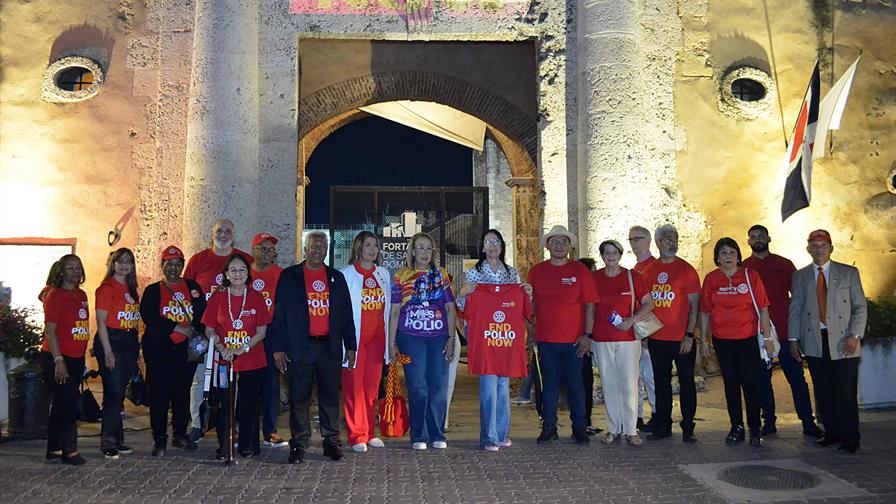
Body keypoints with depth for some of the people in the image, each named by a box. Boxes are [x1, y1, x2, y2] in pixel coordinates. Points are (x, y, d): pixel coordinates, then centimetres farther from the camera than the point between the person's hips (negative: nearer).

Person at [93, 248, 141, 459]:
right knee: (113, 392, -7)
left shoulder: (132, 289, 15)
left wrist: (136, 343, 11)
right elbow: (101, 321, -11)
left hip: (130, 342, 7)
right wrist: (108, 351, -15)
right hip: (110, 340, -7)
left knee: (119, 393, 11)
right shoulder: (106, 288, -7)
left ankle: (116, 439, 18)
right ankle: (109, 442, 0)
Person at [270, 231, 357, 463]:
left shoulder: (337, 277, 12)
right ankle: (298, 445, 11)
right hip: (300, 348, -2)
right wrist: (278, 348, -5)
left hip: (330, 347, 2)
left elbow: (346, 314, 12)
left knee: (330, 396, 6)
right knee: (299, 398, 2)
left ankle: (332, 442, 15)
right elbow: (279, 314, 2)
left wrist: (350, 346, 7)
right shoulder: (289, 276, 5)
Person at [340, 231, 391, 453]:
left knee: (372, 386, 8)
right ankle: (357, 436, 4)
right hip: (355, 336, -4)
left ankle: (370, 433, 17)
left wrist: (389, 339, 12)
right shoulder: (347, 274, -2)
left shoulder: (383, 274, 13)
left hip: (376, 336, 4)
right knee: (354, 385, -3)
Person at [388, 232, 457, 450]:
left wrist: (452, 338, 2)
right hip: (411, 338, -2)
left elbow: (450, 308, 10)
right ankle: (418, 437, 11)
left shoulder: (441, 275, 10)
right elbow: (394, 311, 6)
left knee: (439, 386, 2)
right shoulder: (401, 276, 5)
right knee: (417, 387, 0)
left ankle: (437, 436, 13)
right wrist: (391, 343, 2)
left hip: (438, 337, 2)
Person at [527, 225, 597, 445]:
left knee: (575, 384, 5)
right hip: (545, 339, 2)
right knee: (549, 383, 8)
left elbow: (590, 304, -1)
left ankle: (579, 428, 16)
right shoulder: (536, 271, 6)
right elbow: (531, 305, 11)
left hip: (574, 340, -2)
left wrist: (587, 335, -7)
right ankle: (549, 427, 16)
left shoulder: (580, 270, 0)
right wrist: (530, 334, 6)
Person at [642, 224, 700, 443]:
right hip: (656, 339, 4)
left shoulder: (686, 269, -4)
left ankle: (688, 428, 14)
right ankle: (662, 426, 21)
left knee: (686, 382, 4)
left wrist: (689, 335, -12)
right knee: (661, 383, 11)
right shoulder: (648, 271, 6)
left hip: (682, 339, -3)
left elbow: (694, 305, -6)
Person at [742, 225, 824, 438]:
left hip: (785, 331, 0)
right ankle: (769, 422, 17)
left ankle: (808, 423, 9)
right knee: (762, 379, 7)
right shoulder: (743, 268, 6)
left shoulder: (784, 264, 7)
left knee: (797, 378, 1)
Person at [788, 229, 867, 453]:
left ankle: (850, 439, 10)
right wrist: (793, 338, 3)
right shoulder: (800, 276, 10)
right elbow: (795, 309, 10)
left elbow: (860, 307, 3)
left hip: (843, 342, -2)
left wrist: (855, 336, -8)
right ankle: (831, 432, 18)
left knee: (846, 392, -1)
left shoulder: (849, 273, 6)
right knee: (823, 392, 6)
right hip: (815, 342, 2)